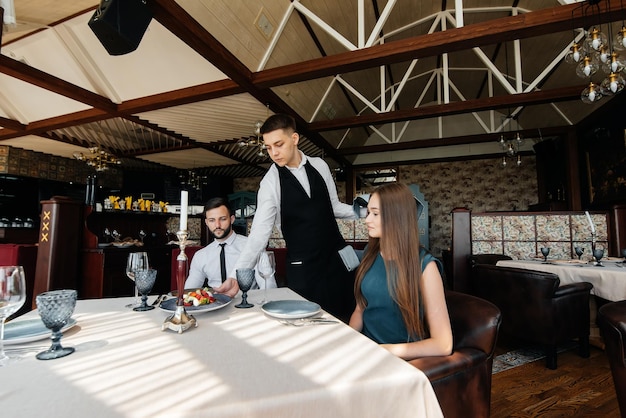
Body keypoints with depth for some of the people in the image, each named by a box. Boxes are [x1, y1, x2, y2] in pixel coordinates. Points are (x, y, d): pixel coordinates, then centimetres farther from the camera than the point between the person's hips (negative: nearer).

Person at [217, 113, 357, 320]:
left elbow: (333, 206, 9)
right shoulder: (270, 182, -10)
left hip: (337, 256, 3)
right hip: (302, 266, -3)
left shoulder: (319, 165, 1)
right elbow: (259, 232, -15)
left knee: (347, 315, 12)